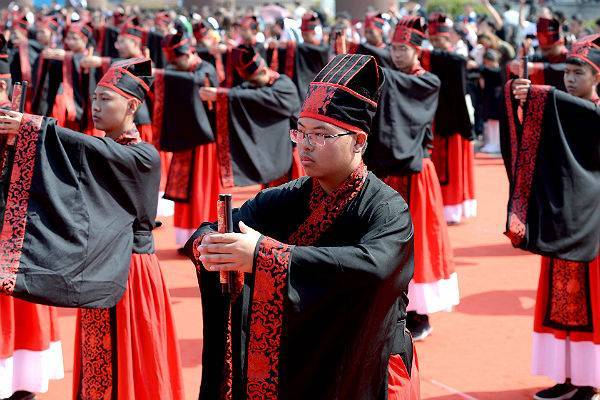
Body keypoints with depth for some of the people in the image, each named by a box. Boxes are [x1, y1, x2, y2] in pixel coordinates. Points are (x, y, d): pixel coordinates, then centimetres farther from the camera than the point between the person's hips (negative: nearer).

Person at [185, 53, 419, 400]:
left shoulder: (386, 208, -16)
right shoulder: (287, 199, 0)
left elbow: (374, 265, -37)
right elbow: (208, 232, -4)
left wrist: (266, 256, -41)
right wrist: (208, 245, -29)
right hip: (290, 367, 5)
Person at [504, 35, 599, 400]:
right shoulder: (563, 109, 12)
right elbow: (534, 144, -1)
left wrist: (537, 94, -39)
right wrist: (521, 100, -19)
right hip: (560, 215, 6)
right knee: (561, 298, 8)